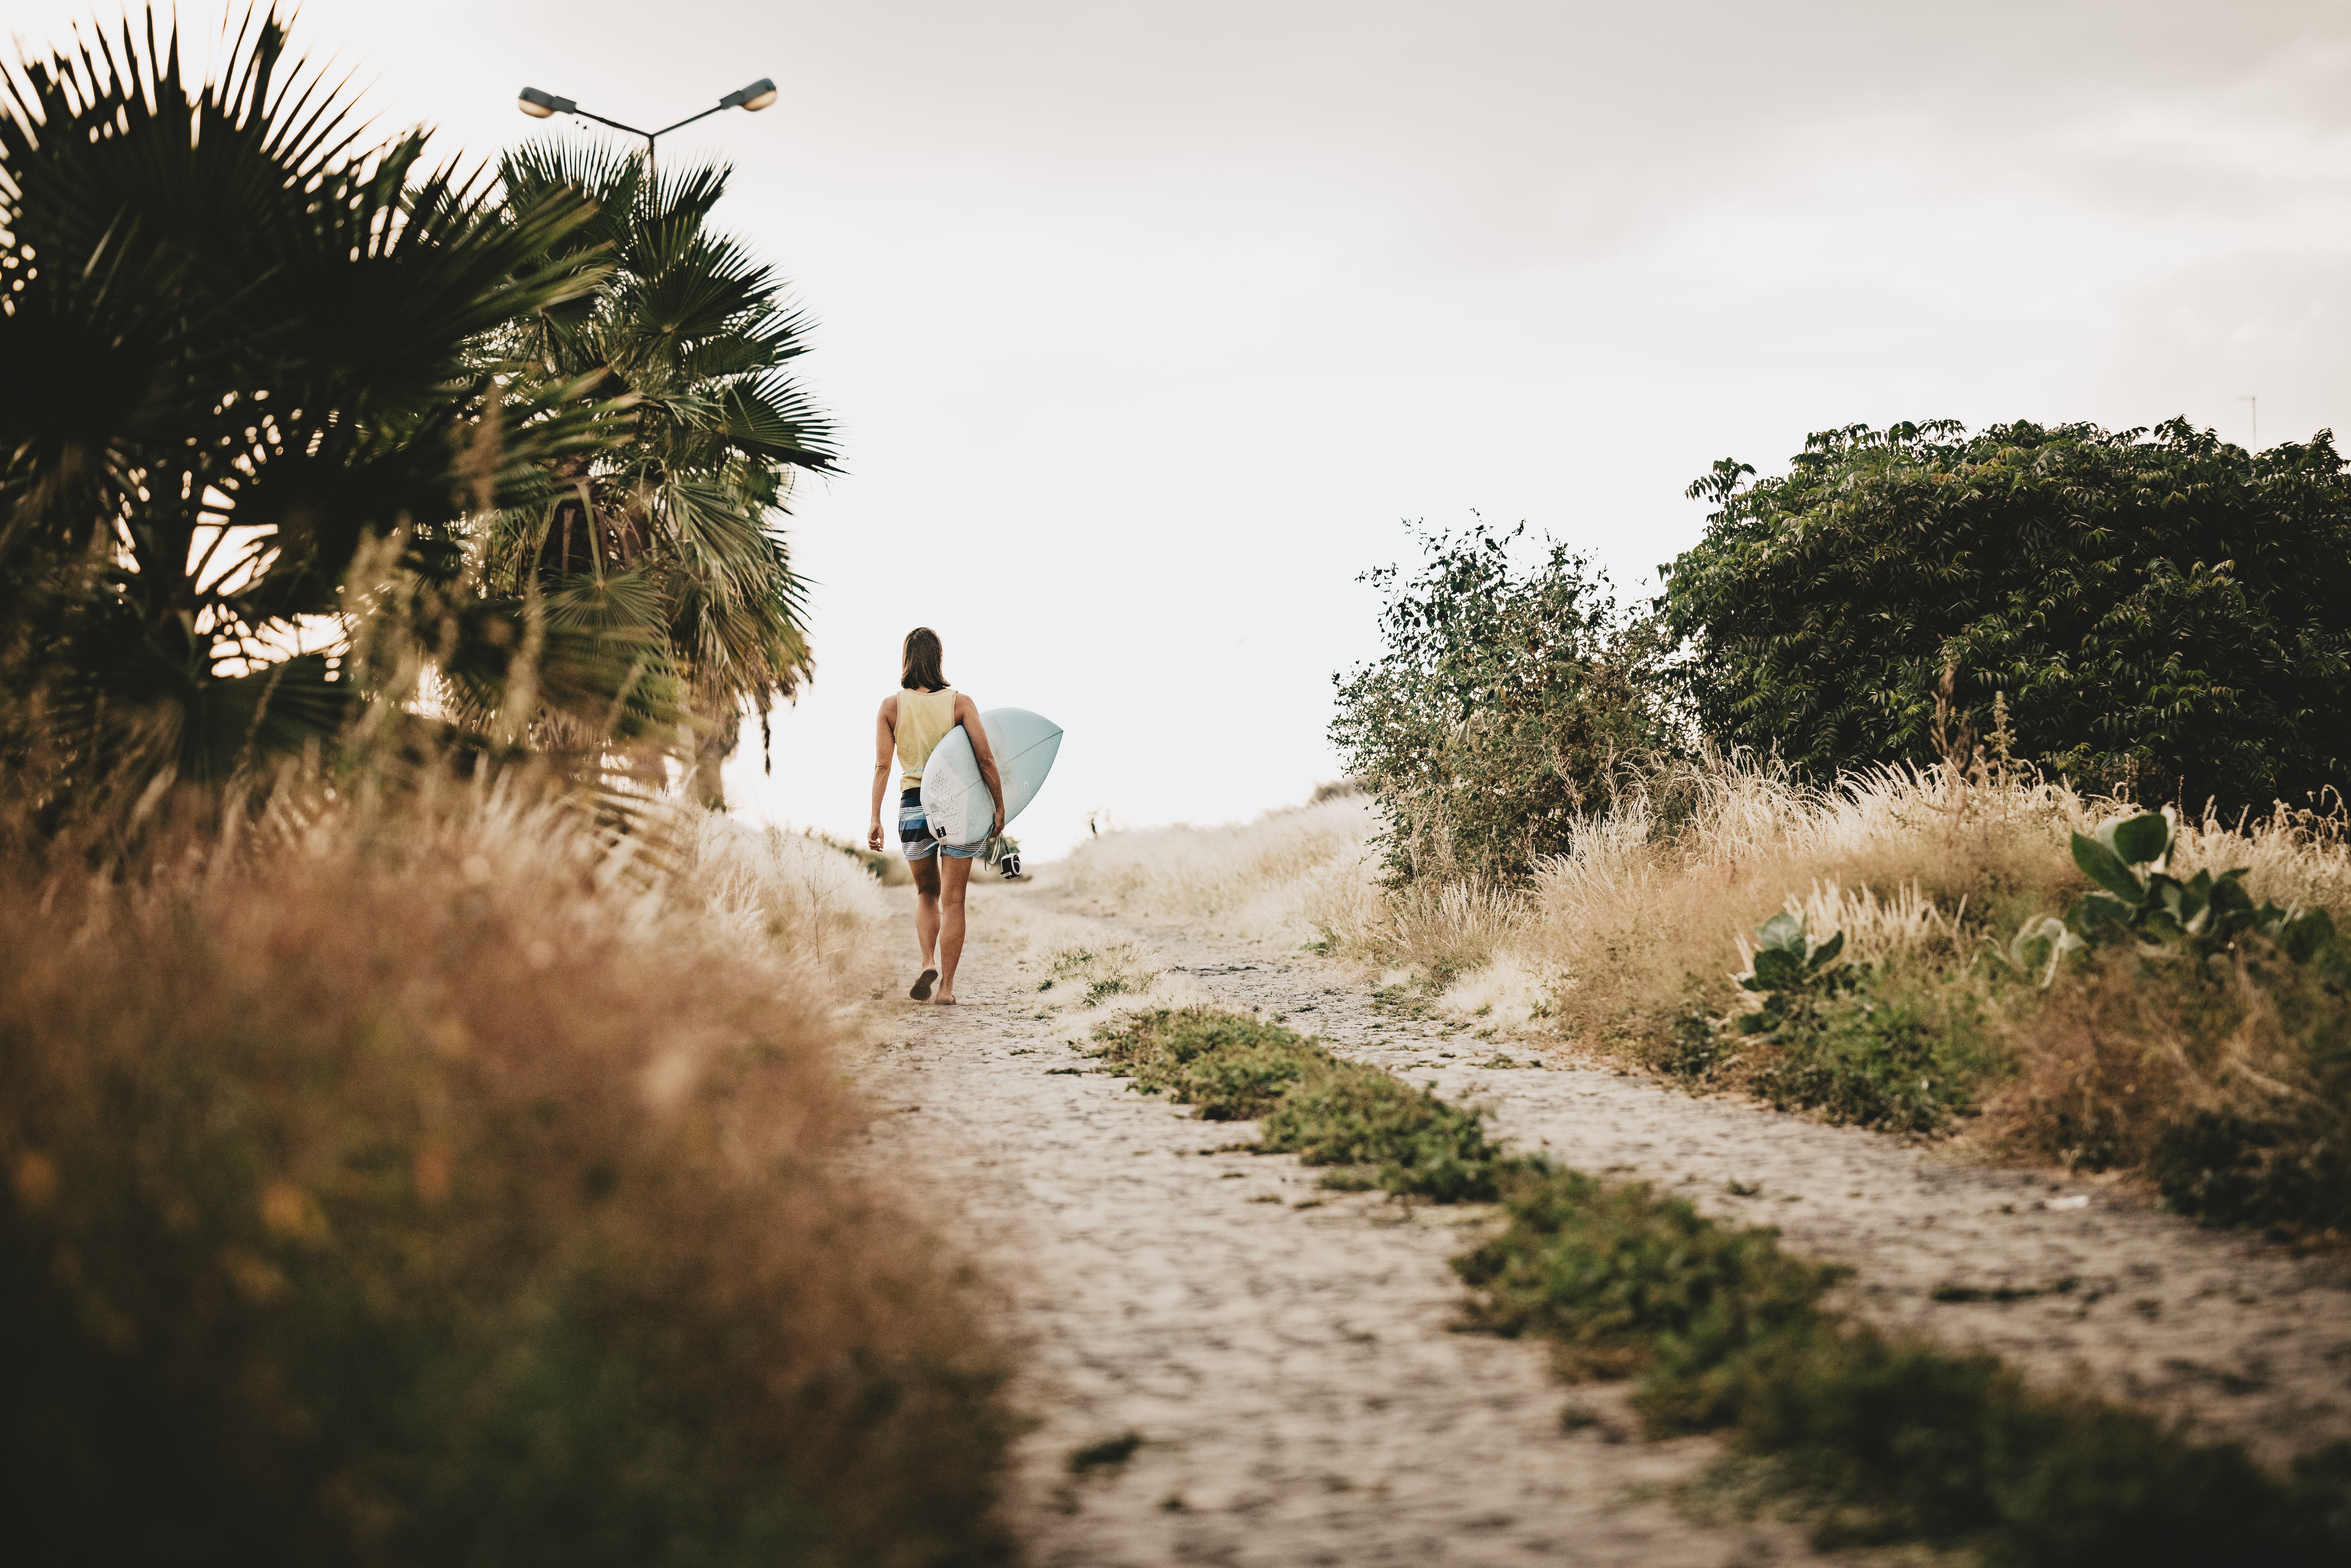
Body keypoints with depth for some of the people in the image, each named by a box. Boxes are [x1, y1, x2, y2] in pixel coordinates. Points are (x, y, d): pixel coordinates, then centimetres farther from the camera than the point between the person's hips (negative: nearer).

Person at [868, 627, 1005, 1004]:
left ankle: (930, 962, 1)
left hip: (913, 805, 1)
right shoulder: (960, 702, -4)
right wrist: (1000, 806, -2)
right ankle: (947, 986, 5)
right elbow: (985, 758, -11)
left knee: (927, 893, 22)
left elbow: (882, 766, -5)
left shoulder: (892, 705, -1)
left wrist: (875, 819, -3)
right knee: (953, 900, 7)